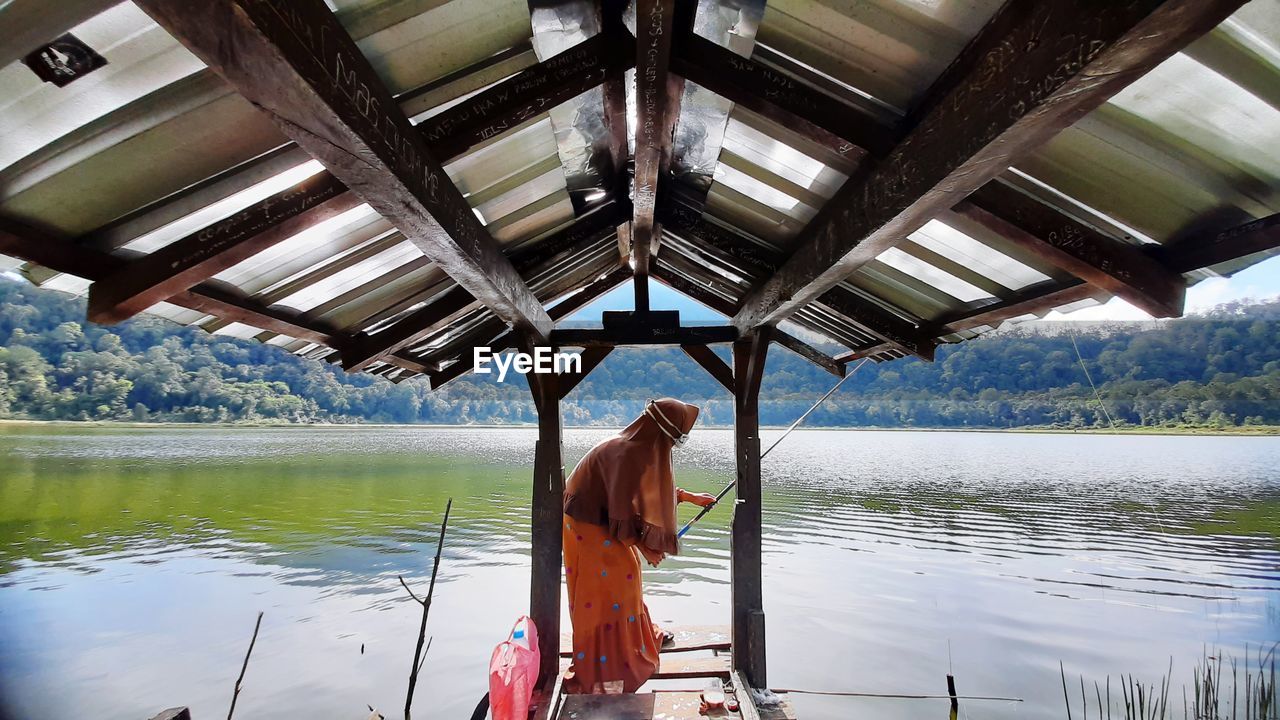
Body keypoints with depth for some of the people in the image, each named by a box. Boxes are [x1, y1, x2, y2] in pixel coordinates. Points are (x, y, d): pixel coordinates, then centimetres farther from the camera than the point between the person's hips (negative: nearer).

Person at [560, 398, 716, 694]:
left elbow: (653, 486, 18)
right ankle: (603, 674, 13)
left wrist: (690, 497, 27)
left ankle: (640, 635, 43)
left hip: (603, 520, 9)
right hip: (588, 526, -9)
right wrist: (644, 547, -15)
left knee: (623, 578, 23)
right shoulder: (627, 453, -30)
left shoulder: (641, 447, -1)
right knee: (602, 591, 0)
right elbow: (622, 511, -27)